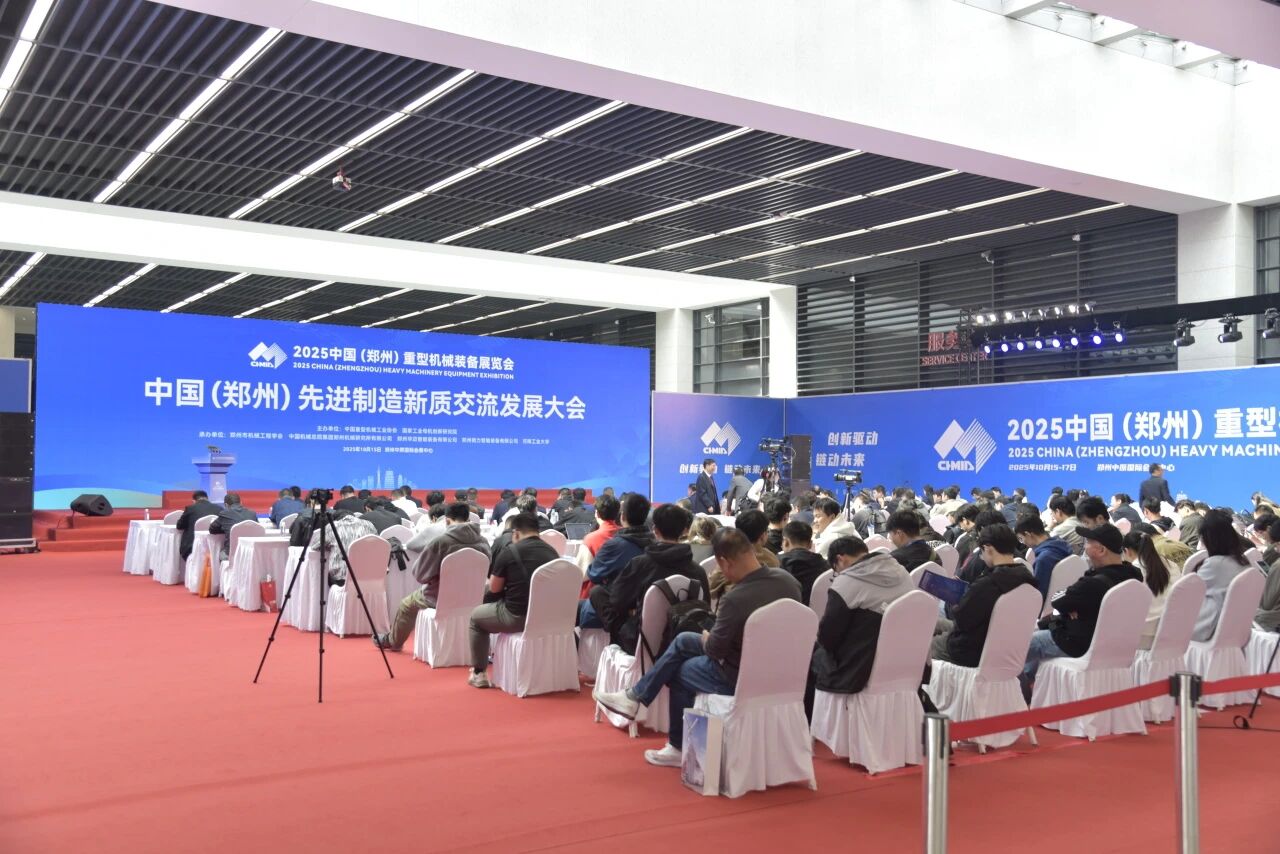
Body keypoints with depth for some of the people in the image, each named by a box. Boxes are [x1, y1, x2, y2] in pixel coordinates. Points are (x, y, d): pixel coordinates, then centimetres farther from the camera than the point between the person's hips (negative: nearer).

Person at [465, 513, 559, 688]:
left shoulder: (509, 551, -9)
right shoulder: (552, 552, 4)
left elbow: (494, 589, 3)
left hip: (518, 616, -6)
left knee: (476, 616, 23)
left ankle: (478, 673, 25)